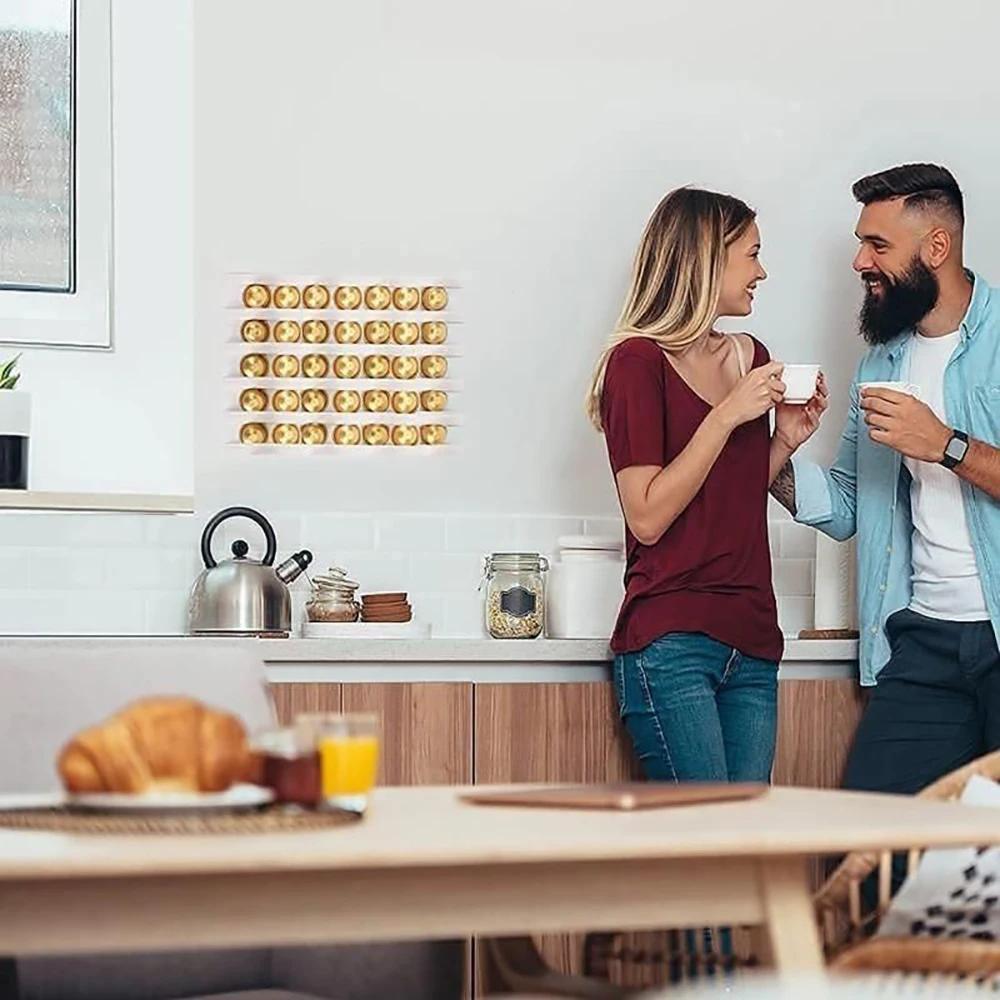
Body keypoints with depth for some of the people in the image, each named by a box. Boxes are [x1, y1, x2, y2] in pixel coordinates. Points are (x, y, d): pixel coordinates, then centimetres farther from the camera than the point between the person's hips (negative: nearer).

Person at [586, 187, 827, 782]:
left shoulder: (750, 357, 15)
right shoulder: (638, 361, -5)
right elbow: (648, 517, -12)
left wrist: (786, 439, 7)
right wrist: (726, 416, -14)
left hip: (752, 640, 7)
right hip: (670, 641, -7)